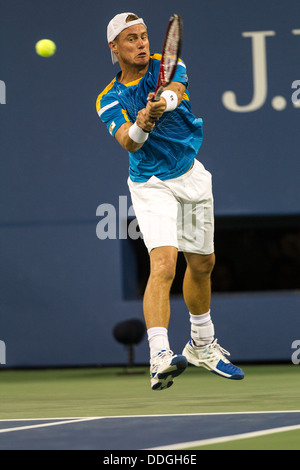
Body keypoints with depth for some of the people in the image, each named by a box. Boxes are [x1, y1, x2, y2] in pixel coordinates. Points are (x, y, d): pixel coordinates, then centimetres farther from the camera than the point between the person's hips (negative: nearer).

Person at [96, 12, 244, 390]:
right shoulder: (109, 100, -6)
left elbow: (175, 91, -28)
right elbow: (128, 143, -24)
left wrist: (165, 100, -51)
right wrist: (141, 126, -47)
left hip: (193, 177, 4)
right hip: (151, 185, -4)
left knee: (202, 263, 17)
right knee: (163, 263, -24)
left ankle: (202, 346, 39)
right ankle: (159, 358, -36)